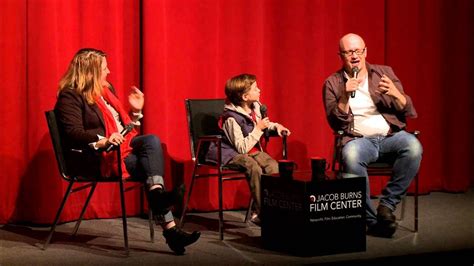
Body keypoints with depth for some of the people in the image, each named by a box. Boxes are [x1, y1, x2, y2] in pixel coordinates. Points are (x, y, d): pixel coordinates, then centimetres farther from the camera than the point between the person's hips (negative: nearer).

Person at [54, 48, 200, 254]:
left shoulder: (106, 90, 21)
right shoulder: (70, 96, -5)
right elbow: (74, 134, -18)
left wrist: (136, 111, 11)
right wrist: (104, 141, -32)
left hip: (119, 146, 7)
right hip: (91, 157, -7)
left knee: (152, 141, -24)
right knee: (149, 164, -26)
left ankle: (157, 194, -41)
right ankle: (169, 228, -34)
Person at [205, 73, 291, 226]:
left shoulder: (255, 106, 1)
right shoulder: (231, 118, -23)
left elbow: (261, 124, 24)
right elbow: (242, 148, -26)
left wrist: (275, 126, 3)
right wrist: (258, 129, -23)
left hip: (251, 149, 8)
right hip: (231, 152, -8)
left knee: (274, 166, -19)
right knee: (254, 167, -34)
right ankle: (261, 213, -30)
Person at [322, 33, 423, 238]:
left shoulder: (385, 73, 13)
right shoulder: (332, 83, 10)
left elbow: (409, 112, 9)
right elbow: (335, 123, 1)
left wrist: (395, 94, -12)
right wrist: (345, 96, -13)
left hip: (391, 135, 2)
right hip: (358, 139, -1)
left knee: (413, 147, -32)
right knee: (351, 156, -37)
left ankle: (387, 204, -18)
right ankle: (371, 220, -26)